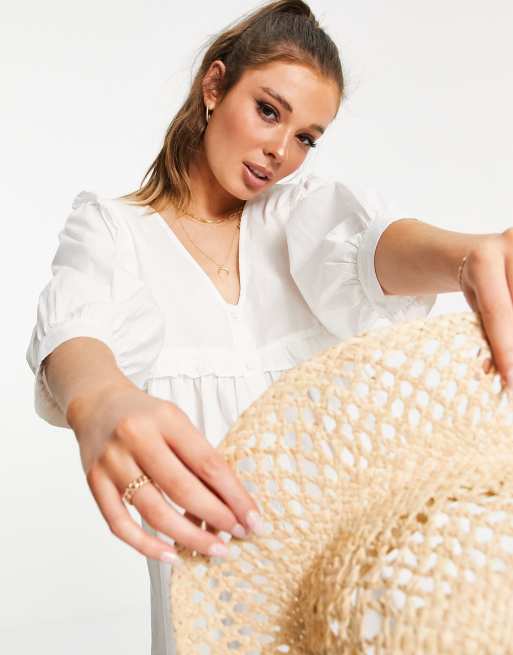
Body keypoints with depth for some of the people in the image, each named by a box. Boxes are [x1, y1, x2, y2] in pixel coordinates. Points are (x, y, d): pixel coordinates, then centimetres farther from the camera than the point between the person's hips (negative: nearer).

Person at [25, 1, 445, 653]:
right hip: (207, 556, -2)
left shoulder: (305, 207, 7)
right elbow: (71, 324, -20)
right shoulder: (111, 228, 0)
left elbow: (366, 247, -15)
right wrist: (98, 401, -45)